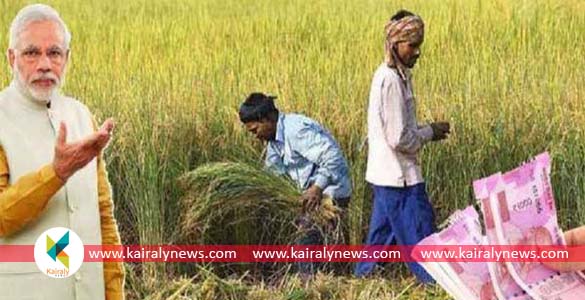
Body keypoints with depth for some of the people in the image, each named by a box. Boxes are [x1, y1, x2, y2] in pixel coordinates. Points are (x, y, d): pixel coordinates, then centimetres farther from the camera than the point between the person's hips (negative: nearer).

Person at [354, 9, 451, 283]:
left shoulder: (391, 75, 12)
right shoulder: (392, 80, -19)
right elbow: (399, 138, -21)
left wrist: (426, 131, 7)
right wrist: (430, 132, -6)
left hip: (387, 175, 10)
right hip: (400, 177, -10)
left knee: (383, 236, 16)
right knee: (421, 241, -3)